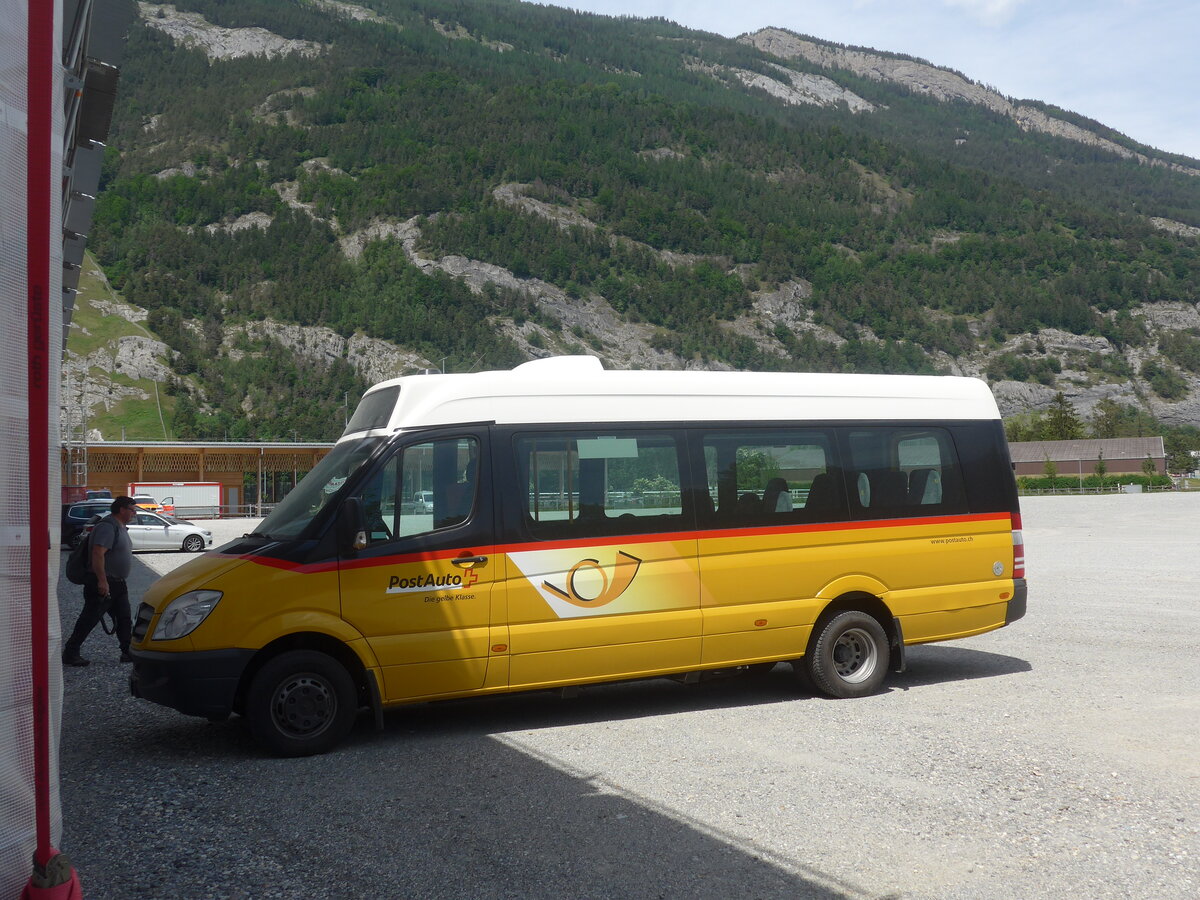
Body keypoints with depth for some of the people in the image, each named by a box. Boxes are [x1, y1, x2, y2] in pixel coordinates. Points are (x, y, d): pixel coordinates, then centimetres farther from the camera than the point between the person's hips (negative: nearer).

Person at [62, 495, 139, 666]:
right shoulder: (107, 526, -17)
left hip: (117, 583, 10)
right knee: (89, 619, -4)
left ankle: (128, 652, 13)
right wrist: (102, 581, -31)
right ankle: (70, 654, 3)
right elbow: (98, 554, -26)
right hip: (103, 583, -10)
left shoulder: (120, 527, 16)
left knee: (124, 618, 9)